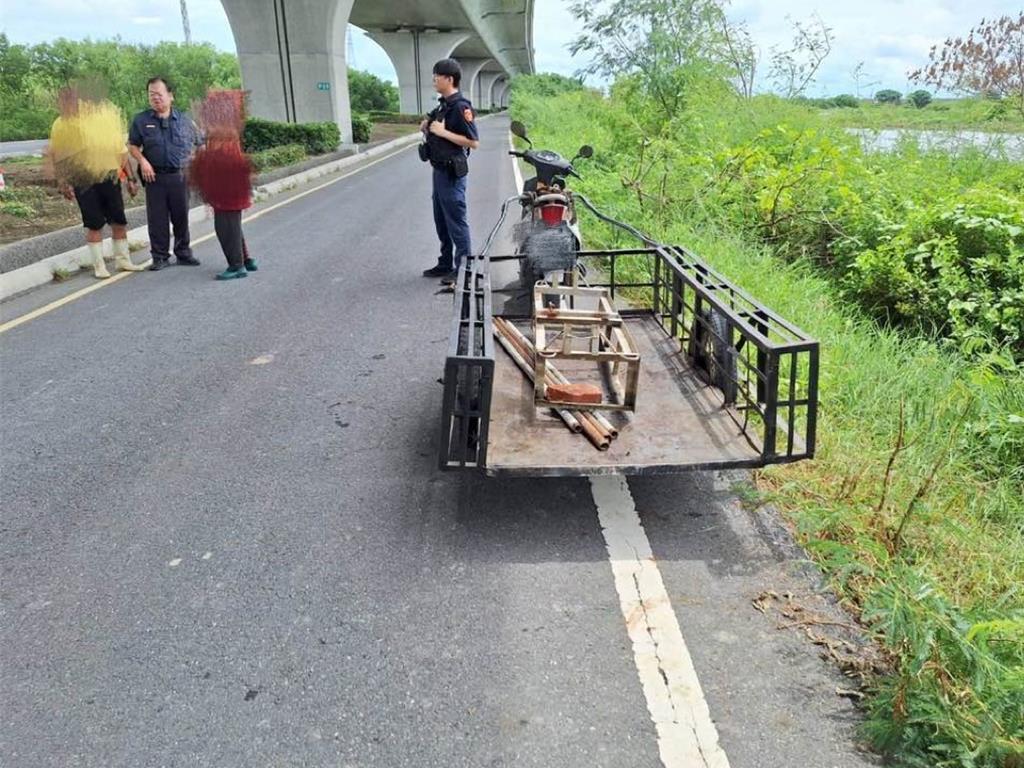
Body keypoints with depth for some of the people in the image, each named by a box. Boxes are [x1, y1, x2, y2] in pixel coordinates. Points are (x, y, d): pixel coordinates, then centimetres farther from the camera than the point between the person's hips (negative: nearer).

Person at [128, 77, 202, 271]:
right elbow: (133, 145, 9)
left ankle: (183, 253, 21)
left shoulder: (184, 120, 7)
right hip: (155, 176, -1)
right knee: (157, 218, 0)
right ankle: (160, 256, 9)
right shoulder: (141, 120, 5)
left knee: (181, 216, 8)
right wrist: (143, 161, -7)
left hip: (179, 176, 1)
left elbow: (198, 144, 15)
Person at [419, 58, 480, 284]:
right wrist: (427, 127, 5)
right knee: (441, 220, 16)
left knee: (456, 221, -3)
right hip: (440, 169, 10)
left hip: (452, 172, -10)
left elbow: (474, 142, -21)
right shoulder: (443, 104, 12)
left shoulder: (461, 106, -16)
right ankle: (445, 263, 27)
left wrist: (442, 132, -22)